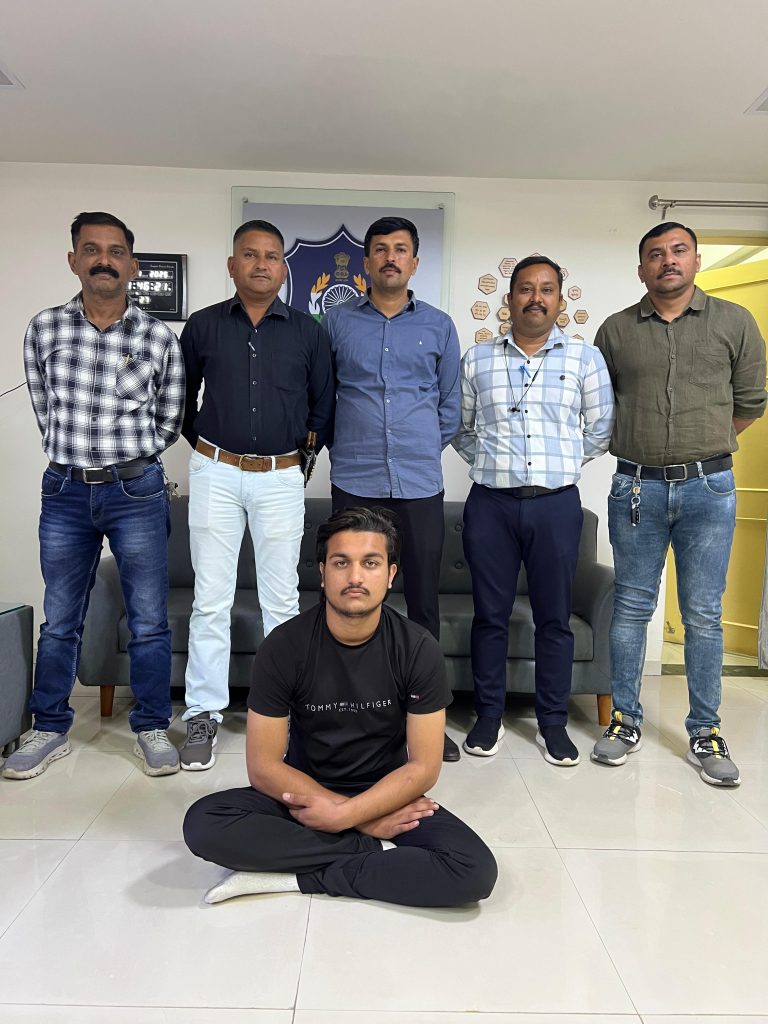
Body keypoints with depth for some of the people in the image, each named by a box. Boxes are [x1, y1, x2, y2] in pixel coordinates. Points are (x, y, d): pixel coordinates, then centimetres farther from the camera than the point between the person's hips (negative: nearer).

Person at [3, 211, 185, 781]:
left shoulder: (159, 338, -2)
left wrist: (127, 459, 7)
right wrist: (78, 458, 12)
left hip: (137, 492, -2)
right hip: (65, 492, 2)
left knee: (149, 620, 5)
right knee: (60, 621, 12)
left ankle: (153, 728, 21)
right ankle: (50, 730, 29)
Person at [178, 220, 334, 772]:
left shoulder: (307, 331, 4)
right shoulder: (203, 326, 5)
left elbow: (325, 403, 10)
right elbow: (181, 396, 15)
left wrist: (306, 452, 9)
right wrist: (204, 445, 13)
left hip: (281, 478, 0)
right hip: (215, 474, 0)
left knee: (281, 600, 6)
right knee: (211, 599, 3)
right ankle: (204, 714, 15)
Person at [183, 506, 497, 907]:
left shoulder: (418, 649, -14)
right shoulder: (284, 645, -15)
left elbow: (423, 766, -11)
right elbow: (263, 766, -14)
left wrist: (341, 816, -21)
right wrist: (364, 821, -19)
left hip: (387, 795, 1)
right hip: (303, 794, 0)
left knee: (475, 870, -25)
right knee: (203, 823, -26)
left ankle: (297, 877, -15)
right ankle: (377, 855, -16)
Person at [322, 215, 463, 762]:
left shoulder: (439, 325, 10)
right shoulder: (338, 321, 9)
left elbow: (451, 402, 15)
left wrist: (427, 449, 10)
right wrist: (348, 446, 10)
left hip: (420, 483, 1)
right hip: (355, 481, 0)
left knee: (424, 598, 4)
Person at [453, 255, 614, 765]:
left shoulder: (585, 357, 6)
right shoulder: (477, 359, 8)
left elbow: (601, 428, 9)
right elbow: (460, 427, 15)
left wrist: (563, 463, 4)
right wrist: (488, 461, 4)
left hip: (557, 505, 0)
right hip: (490, 503, 1)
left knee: (555, 618, 7)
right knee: (490, 614, 8)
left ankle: (553, 722, 22)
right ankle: (489, 715, 23)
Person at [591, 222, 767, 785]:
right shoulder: (615, 330, 7)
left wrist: (702, 446, 12)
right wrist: (642, 444, 10)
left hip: (708, 488, 0)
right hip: (636, 486, 1)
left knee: (703, 614, 4)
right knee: (631, 607, 7)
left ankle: (705, 731, 18)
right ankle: (626, 719, 20)